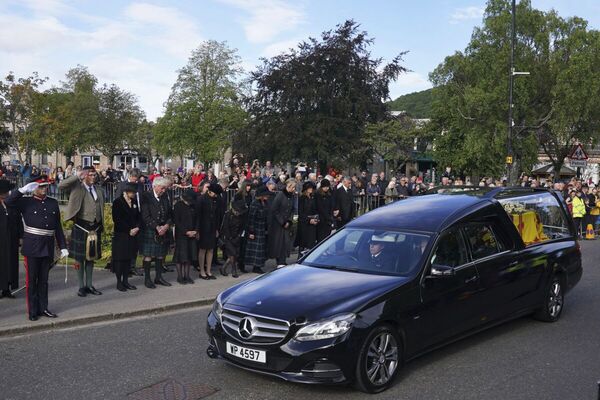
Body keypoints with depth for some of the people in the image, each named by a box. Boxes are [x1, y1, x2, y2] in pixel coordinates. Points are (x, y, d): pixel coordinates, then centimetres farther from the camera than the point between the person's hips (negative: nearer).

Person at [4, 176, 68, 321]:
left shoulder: (53, 203, 10)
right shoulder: (26, 202, 0)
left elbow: (58, 227, 13)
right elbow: (8, 202, -18)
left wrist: (63, 246, 9)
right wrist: (23, 189, -24)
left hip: (48, 248, 4)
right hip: (32, 248, -3)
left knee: (44, 280, 11)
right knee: (31, 280, 3)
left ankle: (43, 308, 19)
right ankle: (33, 311, 10)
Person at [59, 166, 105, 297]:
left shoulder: (99, 190, 11)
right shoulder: (77, 187, -3)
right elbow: (61, 186, -20)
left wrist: (101, 226, 13)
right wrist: (77, 176, -24)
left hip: (95, 228, 5)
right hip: (81, 227, -5)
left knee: (91, 257, 13)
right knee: (80, 258, 4)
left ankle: (89, 285, 22)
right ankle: (81, 286, 13)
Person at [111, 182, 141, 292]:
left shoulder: (134, 202, 11)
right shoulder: (117, 202, -8)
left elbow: (138, 217, 13)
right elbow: (117, 219, -14)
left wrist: (137, 228, -6)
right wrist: (129, 230, -13)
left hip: (132, 235, 6)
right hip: (121, 235, -6)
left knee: (129, 258, 8)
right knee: (120, 259, 0)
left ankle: (125, 281, 16)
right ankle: (119, 282, 8)